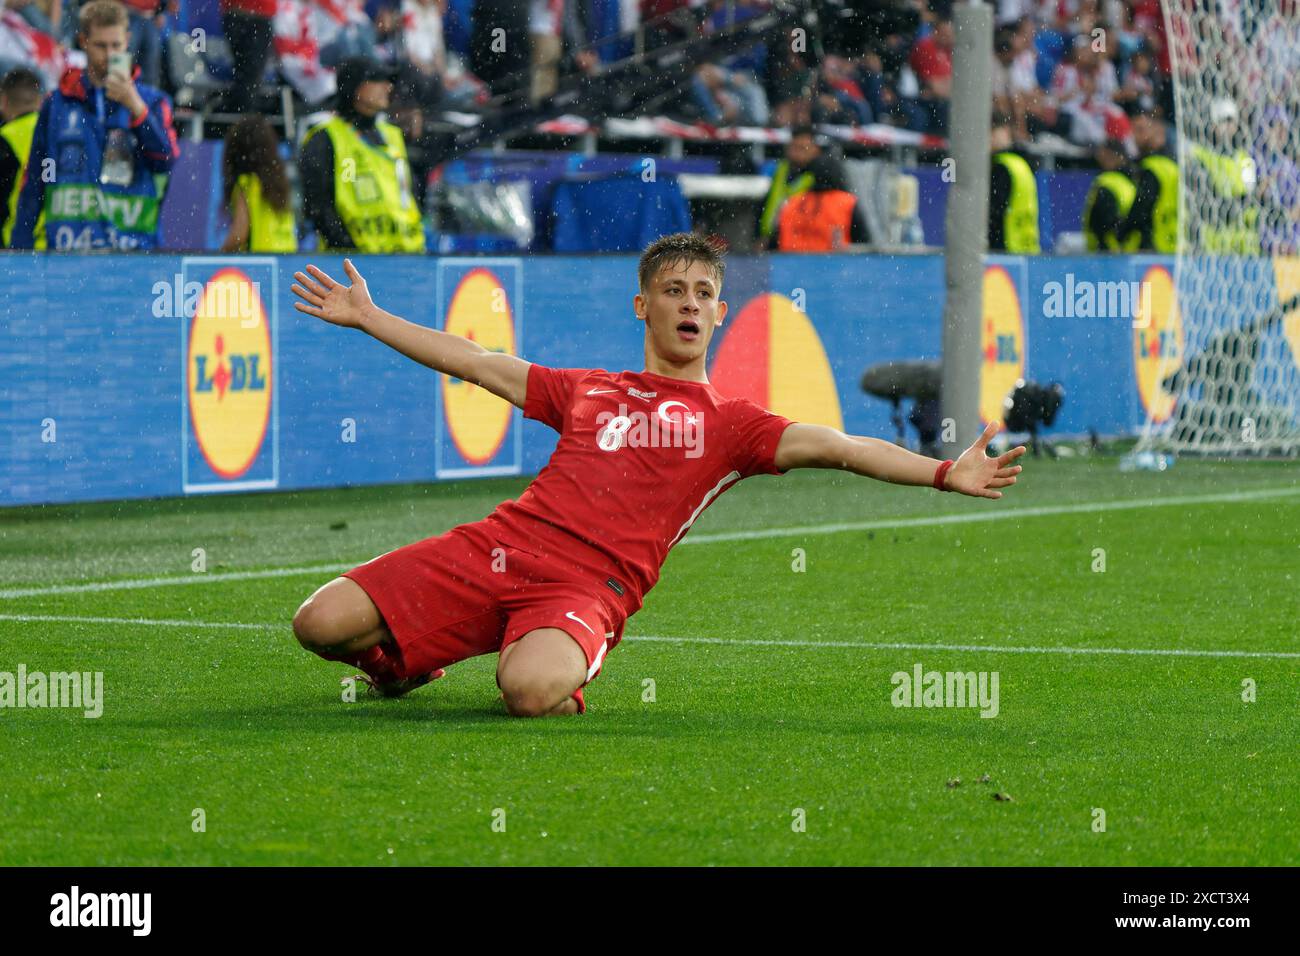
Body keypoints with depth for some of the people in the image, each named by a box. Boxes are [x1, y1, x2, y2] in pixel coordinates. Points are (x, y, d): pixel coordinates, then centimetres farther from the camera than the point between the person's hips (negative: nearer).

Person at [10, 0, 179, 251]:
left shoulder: (152, 101, 9)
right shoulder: (57, 104, 12)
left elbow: (166, 159, -9)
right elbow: (33, 184, 14)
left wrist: (136, 107, -20)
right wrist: (20, 247, 7)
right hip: (66, 248, 1)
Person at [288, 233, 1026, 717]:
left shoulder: (730, 424, 12)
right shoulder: (587, 391, 25)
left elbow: (835, 447, 0)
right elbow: (475, 364, 32)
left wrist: (944, 473, -15)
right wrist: (365, 315, 35)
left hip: (587, 587, -4)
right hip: (498, 546, 4)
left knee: (530, 691, -39)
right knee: (321, 626, -10)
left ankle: (567, 688, -1)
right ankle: (401, 669, 25)